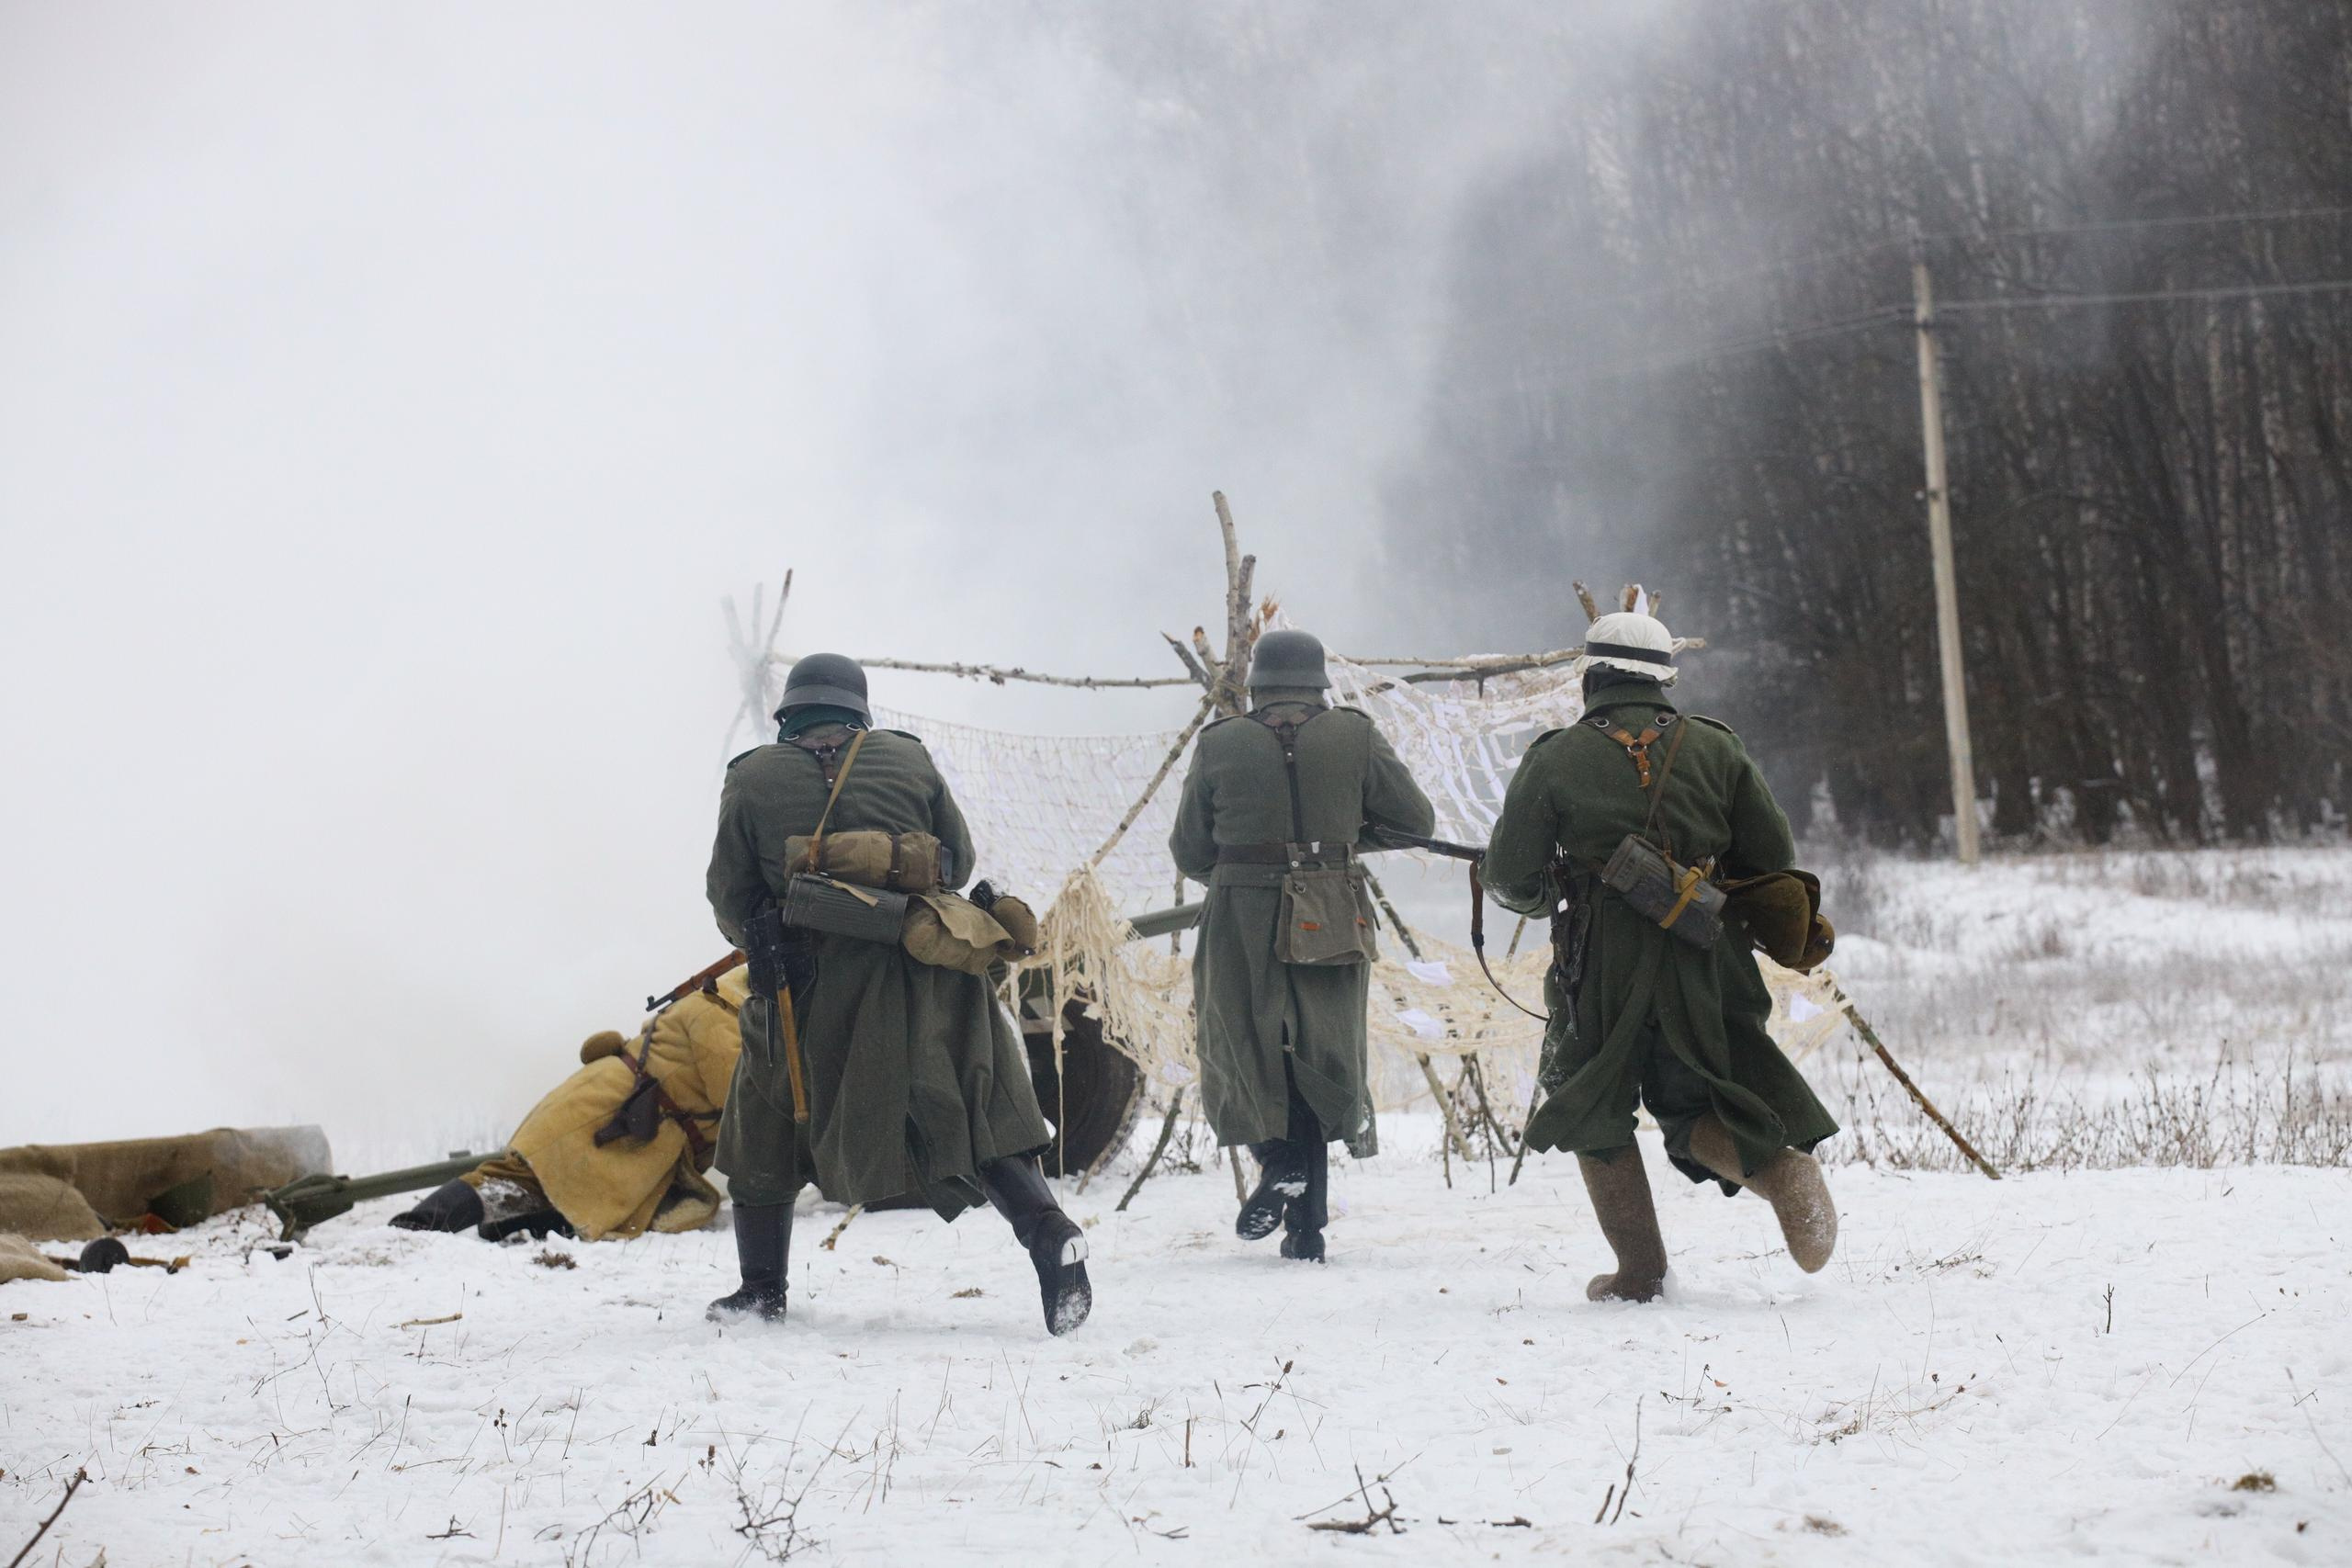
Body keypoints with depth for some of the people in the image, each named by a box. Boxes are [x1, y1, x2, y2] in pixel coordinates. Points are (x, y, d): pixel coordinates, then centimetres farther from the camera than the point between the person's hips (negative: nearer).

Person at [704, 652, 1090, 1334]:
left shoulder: (751, 780, 1)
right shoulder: (907, 759, 5)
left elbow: (731, 901, 4)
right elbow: (959, 861, 11)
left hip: (815, 990, -1)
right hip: (929, 981, 1)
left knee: (765, 1127, 17)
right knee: (978, 1120, 2)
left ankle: (760, 1285, 19)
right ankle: (1048, 1232, -18)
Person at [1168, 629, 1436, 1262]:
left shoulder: (1218, 745, 0)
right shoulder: (1355, 737, 0)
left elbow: (1188, 853, 6)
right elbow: (1416, 821, 5)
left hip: (1241, 921, -1)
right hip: (1332, 923, 1)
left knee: (1245, 1052, 14)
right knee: (1319, 1056, 10)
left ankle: (1278, 1159, -10)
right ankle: (1307, 1225, 8)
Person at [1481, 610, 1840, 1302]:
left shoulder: (1554, 760, -1)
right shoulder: (1715, 747, 6)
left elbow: (1508, 881, -1)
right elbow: (1774, 858, 7)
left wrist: (1553, 897, 22)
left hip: (1605, 966, -3)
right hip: (1706, 962, 3)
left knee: (1594, 1120, 14)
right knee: (1695, 1112, 14)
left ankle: (1639, 1269, 7)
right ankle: (1783, 1167, -16)